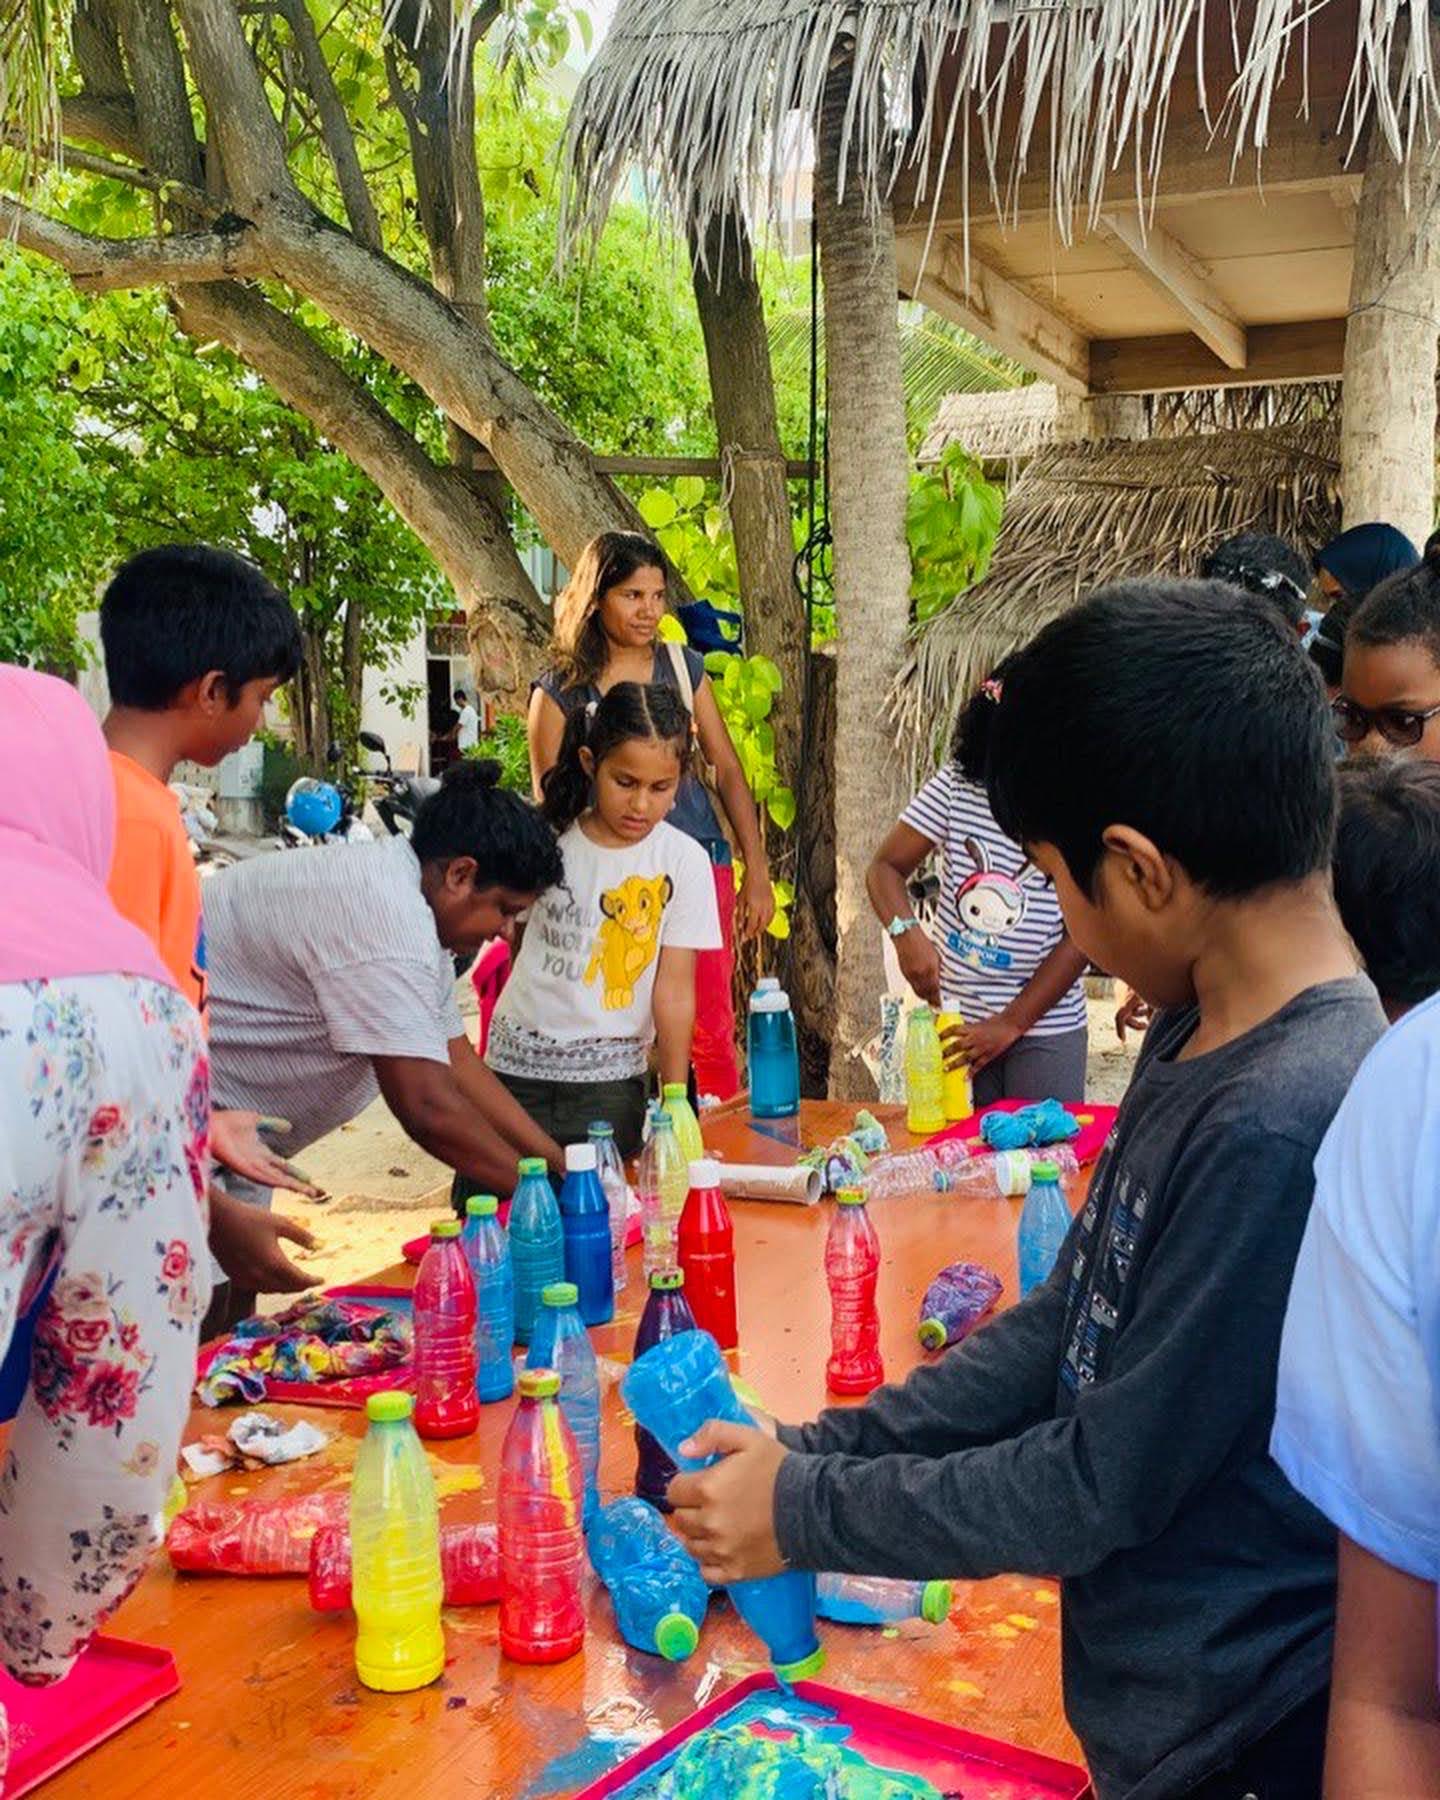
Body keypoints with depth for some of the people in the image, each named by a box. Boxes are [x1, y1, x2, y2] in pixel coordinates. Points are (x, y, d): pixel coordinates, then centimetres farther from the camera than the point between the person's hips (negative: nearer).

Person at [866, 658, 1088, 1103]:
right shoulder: (956, 786, -5)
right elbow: (886, 868, -1)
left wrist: (1010, 1024, -12)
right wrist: (907, 934, -23)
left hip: (1045, 1028, -2)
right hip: (956, 1017, 2)